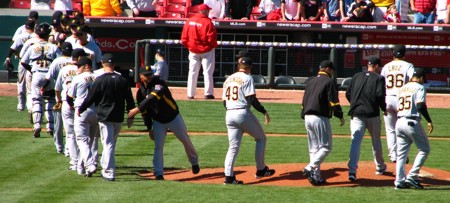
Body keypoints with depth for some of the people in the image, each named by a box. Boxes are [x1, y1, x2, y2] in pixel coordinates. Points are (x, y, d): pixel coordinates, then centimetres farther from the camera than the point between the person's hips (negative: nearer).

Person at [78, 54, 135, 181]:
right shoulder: (123, 80, 2)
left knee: (108, 144, -5)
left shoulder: (100, 80, -10)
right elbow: (130, 100, 6)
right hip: (119, 118, 4)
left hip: (105, 117, -4)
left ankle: (109, 172, -12)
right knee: (111, 144, 18)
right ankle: (106, 169, 29)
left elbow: (90, 98, -6)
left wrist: (80, 109, 10)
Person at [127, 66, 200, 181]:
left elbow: (153, 97, -40)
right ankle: (159, 174, -2)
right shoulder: (140, 92, -5)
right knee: (158, 146, -5)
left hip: (173, 117, -3)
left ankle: (194, 162, 33)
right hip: (158, 122, 3)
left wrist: (138, 109, -47)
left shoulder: (159, 84, -22)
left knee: (185, 140, 10)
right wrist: (149, 128, -2)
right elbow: (145, 112, 2)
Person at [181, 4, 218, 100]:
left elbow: (184, 37, -1)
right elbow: (212, 38, -17)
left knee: (192, 72, 10)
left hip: (193, 50, 4)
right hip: (206, 50, -4)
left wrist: (188, 46, 12)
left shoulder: (189, 21, -2)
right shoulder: (208, 22, -16)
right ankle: (208, 93, 0)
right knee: (208, 72, 2)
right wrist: (214, 45, 1)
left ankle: (190, 94, 10)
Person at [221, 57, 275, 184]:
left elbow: (224, 102, 14)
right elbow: (252, 99, -12)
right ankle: (261, 170, 13)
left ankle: (229, 177, -5)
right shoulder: (247, 78, -4)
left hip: (229, 115, 6)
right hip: (243, 113, -6)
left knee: (233, 147, 6)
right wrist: (264, 112, -6)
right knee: (261, 138, 13)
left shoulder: (228, 80, 15)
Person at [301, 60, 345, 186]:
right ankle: (310, 168, -19)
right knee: (326, 147, -2)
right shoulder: (329, 82, -5)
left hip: (307, 117, 7)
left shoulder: (310, 81, 16)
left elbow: (304, 101, 16)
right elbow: (334, 101, -12)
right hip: (320, 118, -7)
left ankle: (316, 176, 9)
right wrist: (341, 116, -4)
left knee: (314, 148, 12)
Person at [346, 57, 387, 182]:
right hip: (372, 115, -2)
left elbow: (348, 94, 9)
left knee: (355, 141, -8)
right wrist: (384, 108, 2)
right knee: (376, 140, 17)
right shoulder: (379, 78, -2)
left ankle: (352, 170, -23)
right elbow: (380, 95, -14)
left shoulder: (356, 76, 10)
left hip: (356, 115, 2)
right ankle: (380, 167, 33)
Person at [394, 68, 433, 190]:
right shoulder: (419, 87, -3)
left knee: (401, 154, 11)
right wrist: (429, 121, -14)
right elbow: (420, 106, -16)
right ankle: (412, 176, -4)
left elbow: (398, 107, 17)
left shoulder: (401, 89, 18)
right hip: (412, 122, -7)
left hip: (399, 122, 7)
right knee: (424, 149, 6)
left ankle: (400, 181, 6)